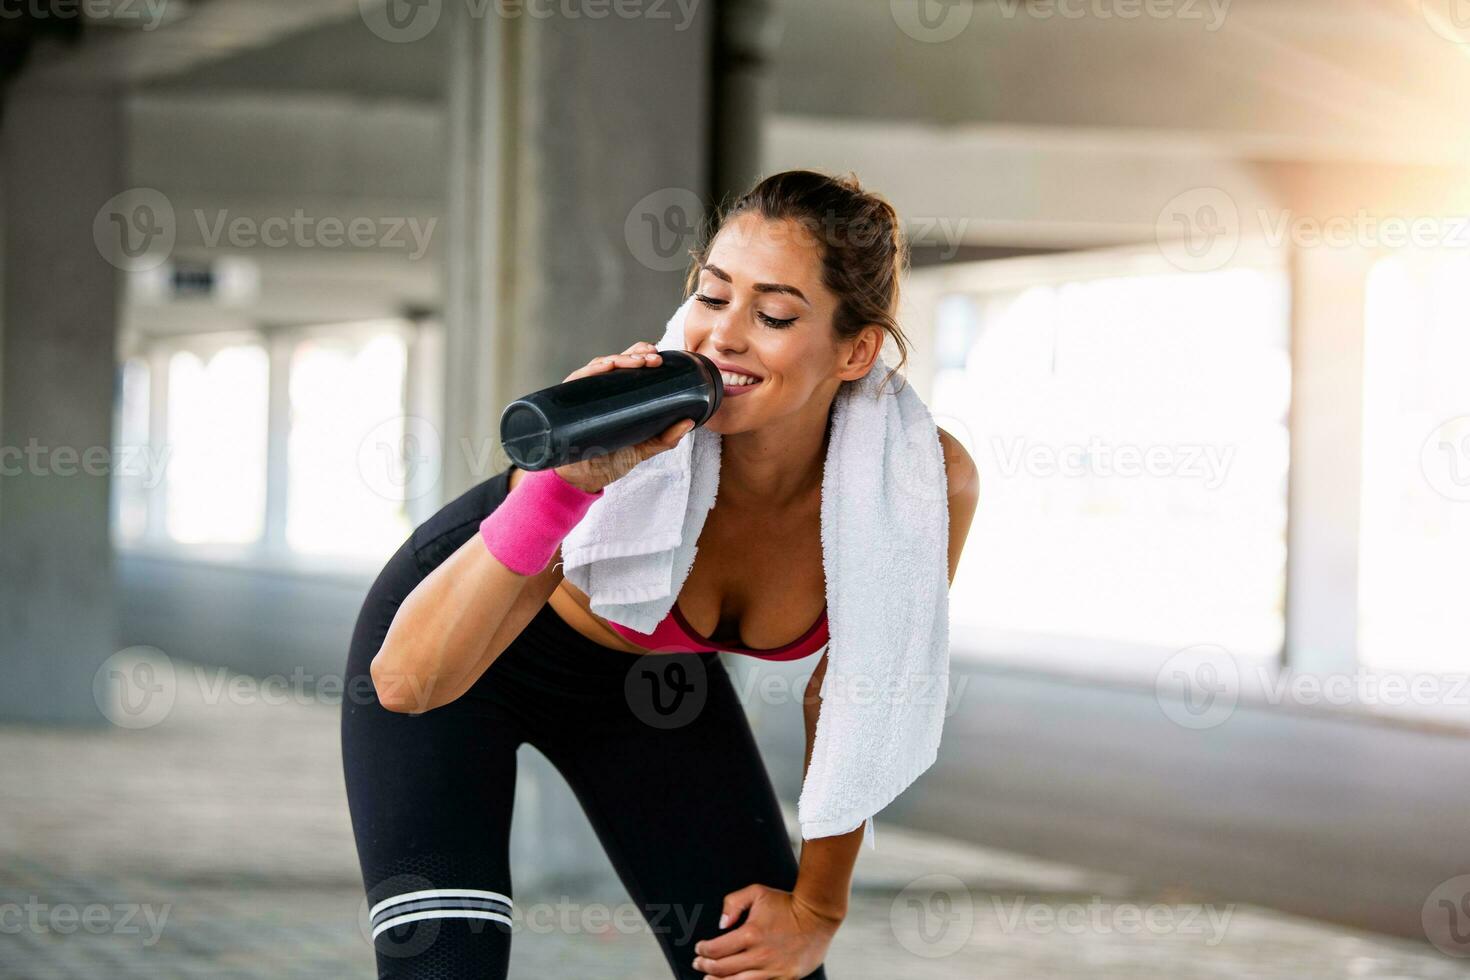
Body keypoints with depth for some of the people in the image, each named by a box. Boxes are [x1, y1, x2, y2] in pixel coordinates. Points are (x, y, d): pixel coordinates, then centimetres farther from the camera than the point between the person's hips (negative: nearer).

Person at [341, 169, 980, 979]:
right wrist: (565, 486, -52)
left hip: (644, 675, 4)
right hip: (462, 656, -4)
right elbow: (407, 681, -41)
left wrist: (817, 909, 1)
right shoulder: (636, 440, -37)